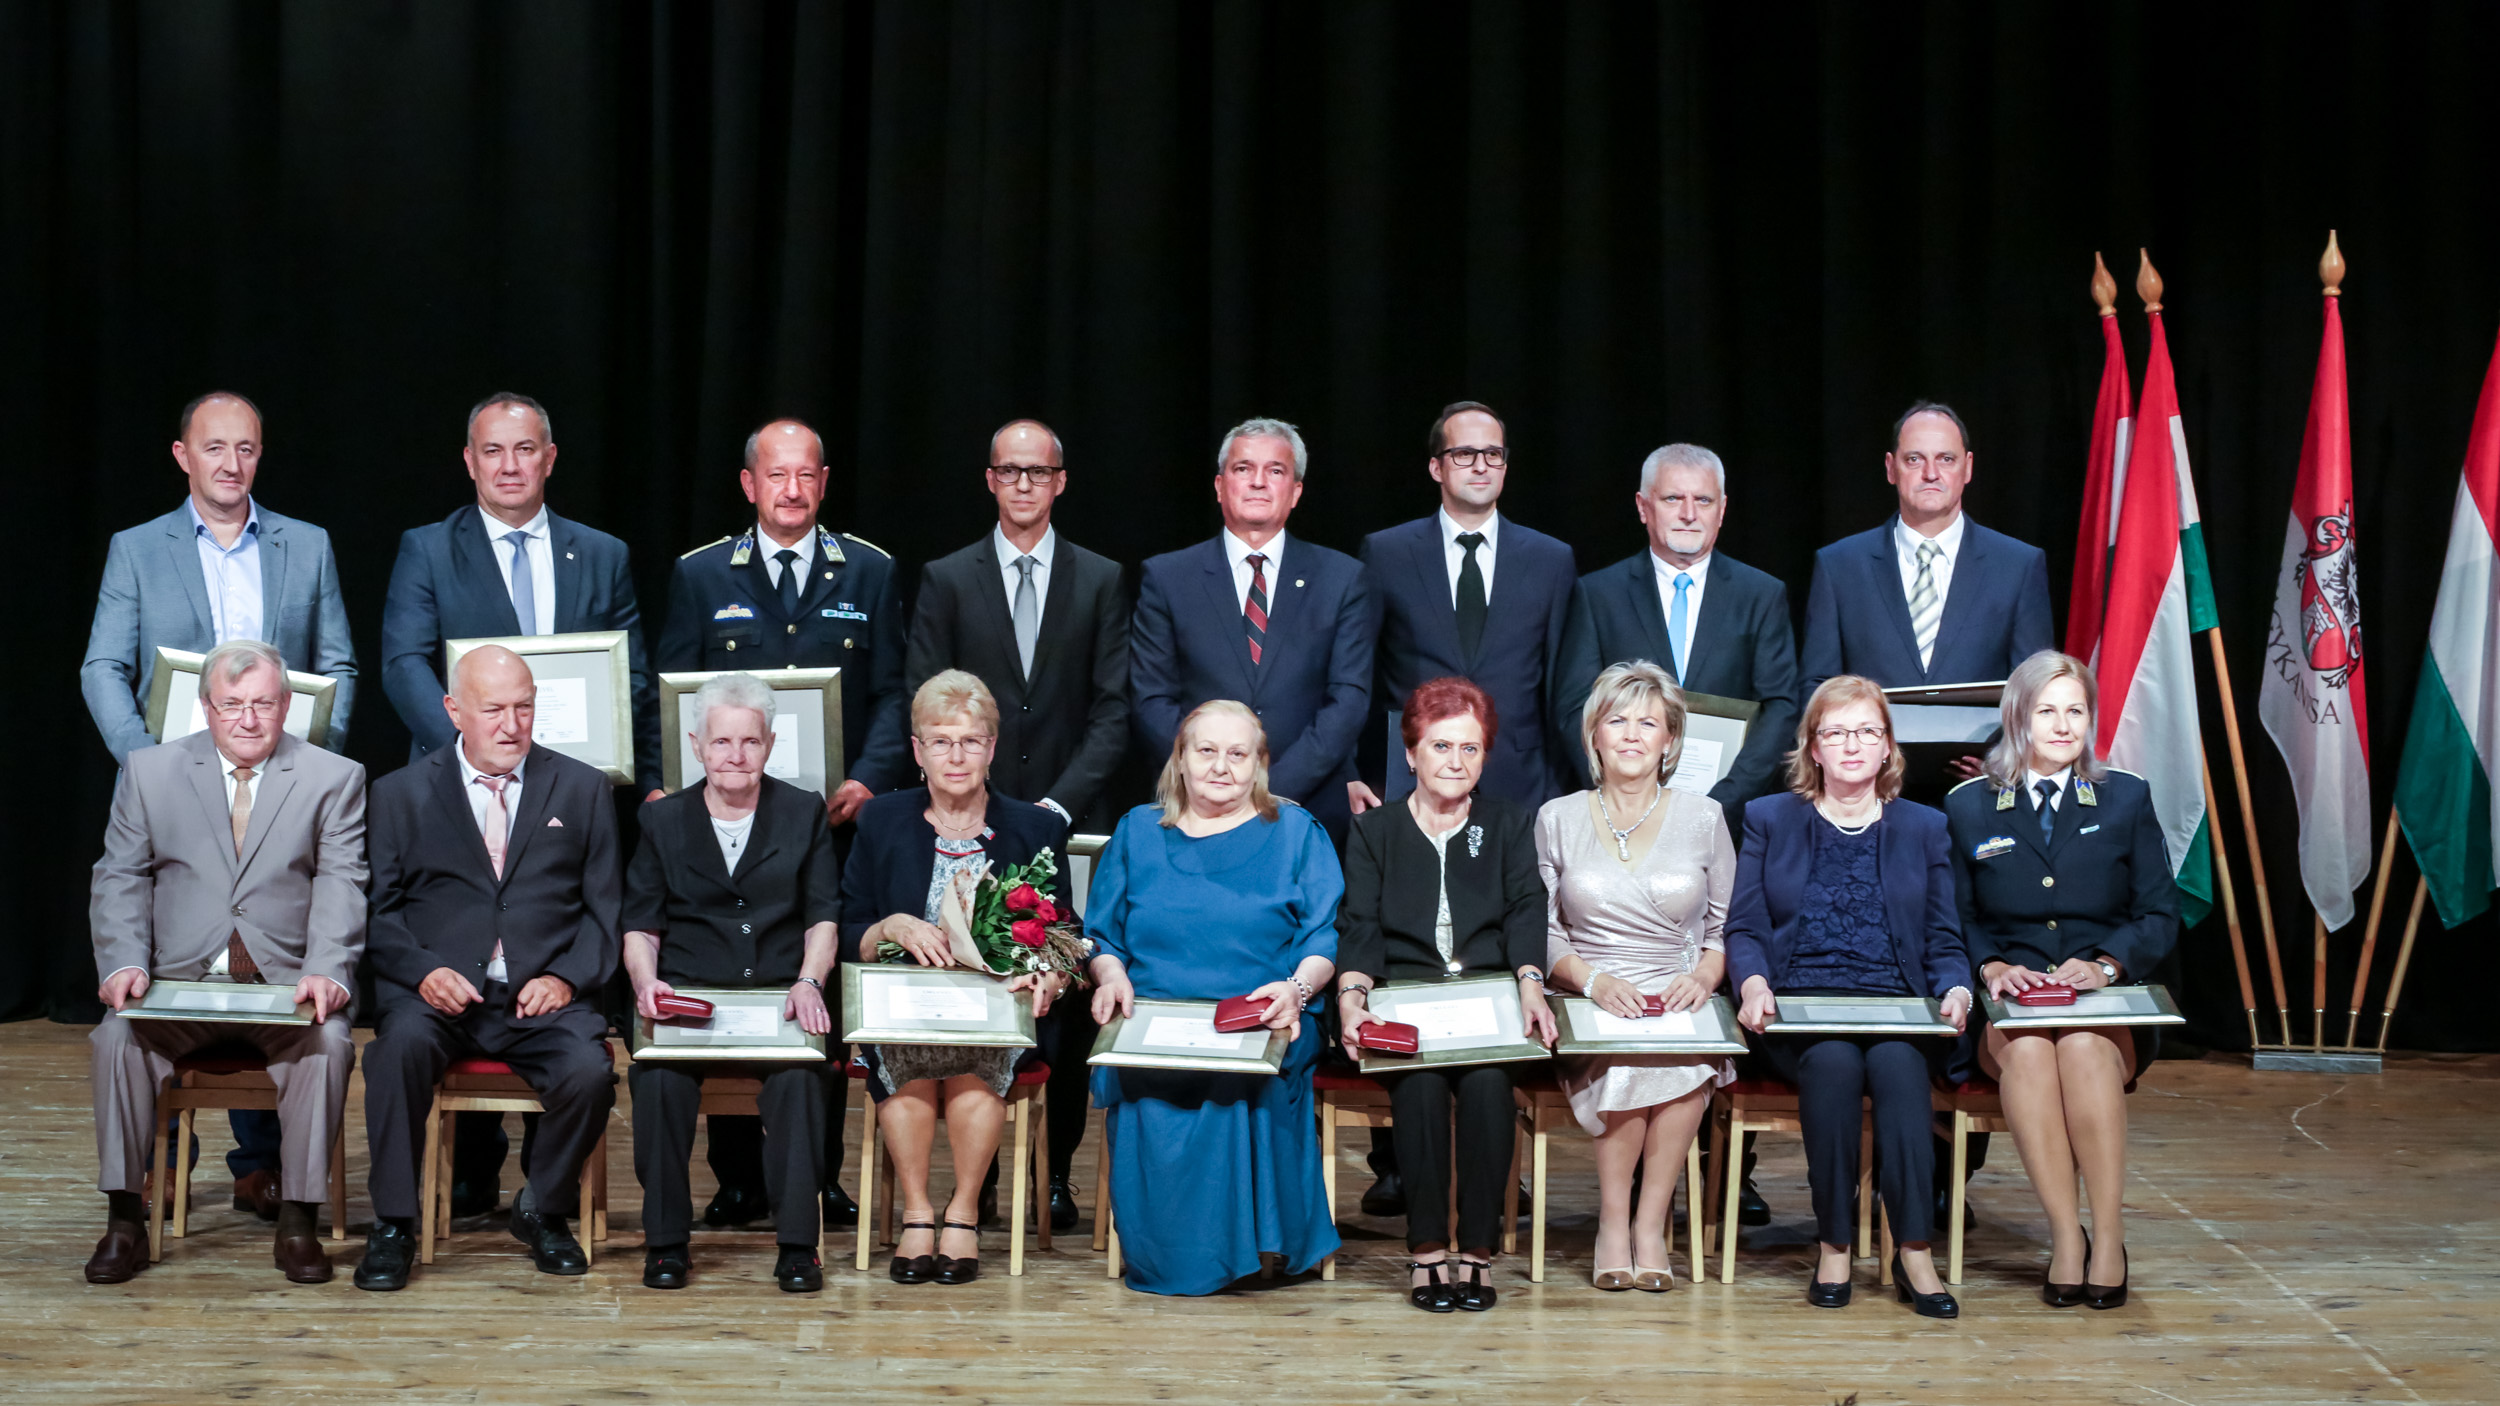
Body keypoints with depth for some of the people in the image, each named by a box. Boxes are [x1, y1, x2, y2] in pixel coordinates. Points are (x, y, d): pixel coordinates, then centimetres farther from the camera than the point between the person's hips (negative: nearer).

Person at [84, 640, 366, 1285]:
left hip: (287, 982, -1)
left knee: (328, 1043, -31)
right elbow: (120, 879, 7)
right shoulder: (149, 772, 11)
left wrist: (326, 972, -20)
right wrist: (123, 964, -11)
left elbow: (341, 886, -3)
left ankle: (298, 1223, -19)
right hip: (179, 981, 1)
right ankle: (124, 1220, -14)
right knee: (118, 1037, -27)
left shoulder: (335, 778, 6)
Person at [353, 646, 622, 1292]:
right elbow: (378, 910, 7)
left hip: (540, 996, 1)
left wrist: (567, 976, -7)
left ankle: (541, 1210, 0)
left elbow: (605, 907, 11)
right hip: (438, 992, -1)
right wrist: (423, 970, -12)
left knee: (590, 1070, -29)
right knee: (401, 1044, -34)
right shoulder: (401, 793, 12)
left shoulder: (582, 789, 14)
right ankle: (392, 1225, -18)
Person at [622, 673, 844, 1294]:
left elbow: (823, 918, 9)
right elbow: (641, 927, 13)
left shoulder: (804, 814, 14)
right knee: (658, 1076, -32)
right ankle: (666, 1240, -19)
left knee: (800, 1075, -33)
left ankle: (796, 1243, -26)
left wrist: (808, 982, -10)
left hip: (780, 994, -1)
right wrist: (646, 980, -8)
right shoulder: (663, 819, 16)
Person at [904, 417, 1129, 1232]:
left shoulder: (1100, 582, 9)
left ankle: (1056, 1171, 7)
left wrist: (1059, 804, -8)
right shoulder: (947, 580, 8)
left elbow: (1112, 712, 3)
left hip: (1068, 823, 0)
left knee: (1069, 1003, 0)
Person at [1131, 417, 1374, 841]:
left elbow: (1349, 699, 0)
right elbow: (1151, 703, 1)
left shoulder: (1342, 579, 8)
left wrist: (1277, 787, -12)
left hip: (1312, 812, 0)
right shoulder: (1165, 578, 7)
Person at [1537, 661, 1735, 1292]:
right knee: (1624, 1061, -35)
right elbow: (1540, 931, 6)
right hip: (1591, 1007, 0)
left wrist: (1703, 976, -10)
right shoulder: (1558, 819, 9)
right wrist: (1593, 980, -13)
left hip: (1681, 1005, 0)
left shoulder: (1703, 817, 10)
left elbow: (1728, 925, 11)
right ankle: (1614, 1221, -16)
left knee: (1684, 1057, -35)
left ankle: (1649, 1223, -19)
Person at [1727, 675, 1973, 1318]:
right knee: (1833, 1061, -34)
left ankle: (1914, 1250, -32)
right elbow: (1744, 927, 8)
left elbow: (1943, 941, 14)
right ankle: (1833, 1247, -26)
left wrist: (1956, 989, -8)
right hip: (1800, 1005, -1)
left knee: (1897, 1063, -34)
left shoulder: (1925, 826, 19)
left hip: (1898, 1008, 1)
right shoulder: (1769, 819, 16)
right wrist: (1753, 982, -14)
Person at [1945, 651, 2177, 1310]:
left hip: (2107, 1006, 0)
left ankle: (2109, 1238, -27)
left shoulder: (2126, 798, 12)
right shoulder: (1968, 806, 12)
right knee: (2025, 1049, -34)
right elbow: (1956, 920, 10)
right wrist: (1991, 966, -11)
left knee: (2084, 1046, -34)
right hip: (2008, 1006, 0)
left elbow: (2160, 917, 8)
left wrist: (2104, 964, -11)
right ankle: (2065, 1236, -28)